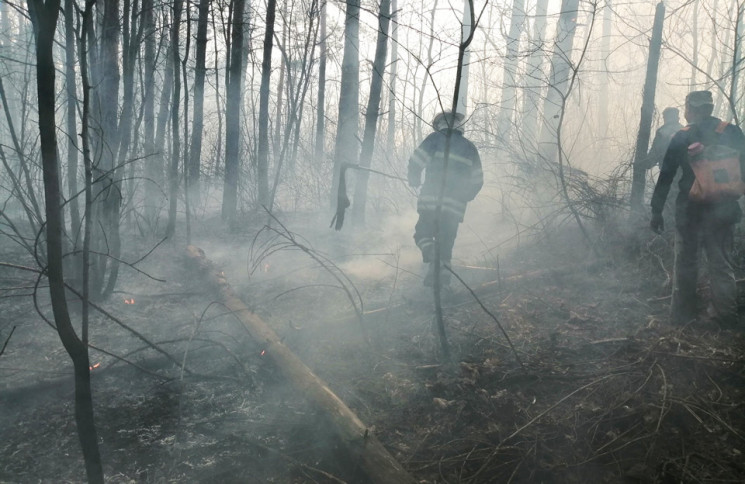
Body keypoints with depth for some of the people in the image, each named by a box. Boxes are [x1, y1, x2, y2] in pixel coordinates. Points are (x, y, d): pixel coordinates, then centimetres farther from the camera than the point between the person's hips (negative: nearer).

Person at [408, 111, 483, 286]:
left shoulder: (436, 138, 6)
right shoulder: (470, 148, 19)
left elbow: (416, 161, -5)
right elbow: (477, 180, 18)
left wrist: (414, 181, 12)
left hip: (432, 201, -4)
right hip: (456, 206, 4)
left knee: (423, 233, 8)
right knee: (446, 242, 11)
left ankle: (434, 260, -18)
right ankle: (444, 272, 3)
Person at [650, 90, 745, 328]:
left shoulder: (681, 138, -3)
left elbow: (665, 176, -3)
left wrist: (657, 211, 1)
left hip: (689, 210, -1)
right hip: (723, 210, 1)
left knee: (685, 261, 9)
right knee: (721, 262, 10)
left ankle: (682, 313, 14)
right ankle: (725, 316, 12)